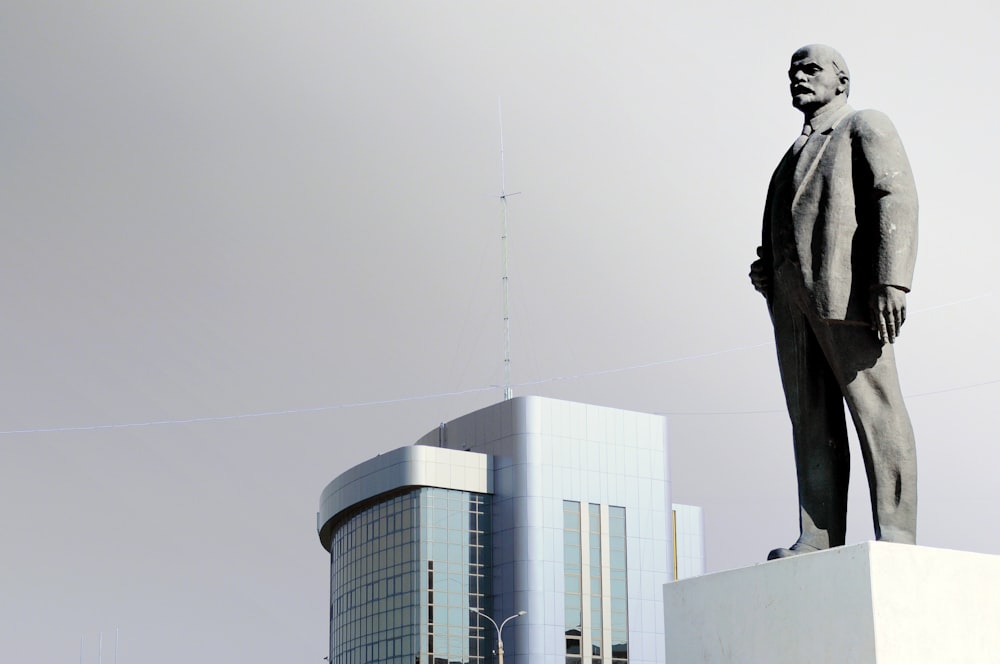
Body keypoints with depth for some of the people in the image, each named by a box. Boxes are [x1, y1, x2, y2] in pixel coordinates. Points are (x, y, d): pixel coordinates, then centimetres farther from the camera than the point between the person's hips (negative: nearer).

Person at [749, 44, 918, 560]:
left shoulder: (865, 127, 9)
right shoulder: (795, 156, 33)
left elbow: (896, 197, -6)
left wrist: (892, 281, -20)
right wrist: (764, 271, 11)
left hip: (846, 289, -7)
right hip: (792, 299, 8)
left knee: (875, 410, -11)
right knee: (812, 422, -1)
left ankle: (895, 537, -15)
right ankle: (819, 540, -6)